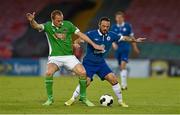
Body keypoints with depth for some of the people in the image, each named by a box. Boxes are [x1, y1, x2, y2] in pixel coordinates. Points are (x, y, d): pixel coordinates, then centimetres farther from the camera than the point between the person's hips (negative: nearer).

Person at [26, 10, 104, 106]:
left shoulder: (68, 24, 0)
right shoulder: (48, 26, -3)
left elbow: (80, 34, 3)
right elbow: (36, 26, -21)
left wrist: (93, 44, 1)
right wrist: (32, 20, -44)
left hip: (69, 56, 2)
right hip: (55, 57, -2)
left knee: (83, 73, -15)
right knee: (49, 73, -29)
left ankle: (83, 97, 6)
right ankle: (50, 98, -11)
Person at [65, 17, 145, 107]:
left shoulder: (111, 35, -2)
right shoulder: (91, 34, -16)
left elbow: (123, 38, 12)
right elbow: (78, 40, -14)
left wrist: (135, 40, 5)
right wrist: (76, 44, -36)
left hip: (101, 62, 4)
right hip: (89, 62, -4)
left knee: (113, 79, -8)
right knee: (86, 82, -20)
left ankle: (120, 101, 7)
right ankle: (73, 99, 0)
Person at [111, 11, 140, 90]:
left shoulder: (127, 26, 0)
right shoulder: (113, 27, 5)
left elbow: (131, 37, 9)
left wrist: (135, 48, 12)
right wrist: (113, 43, -18)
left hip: (125, 48, -3)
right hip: (117, 49, 3)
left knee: (123, 65, -18)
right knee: (120, 67, 8)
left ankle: (123, 84, -21)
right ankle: (124, 84, 20)